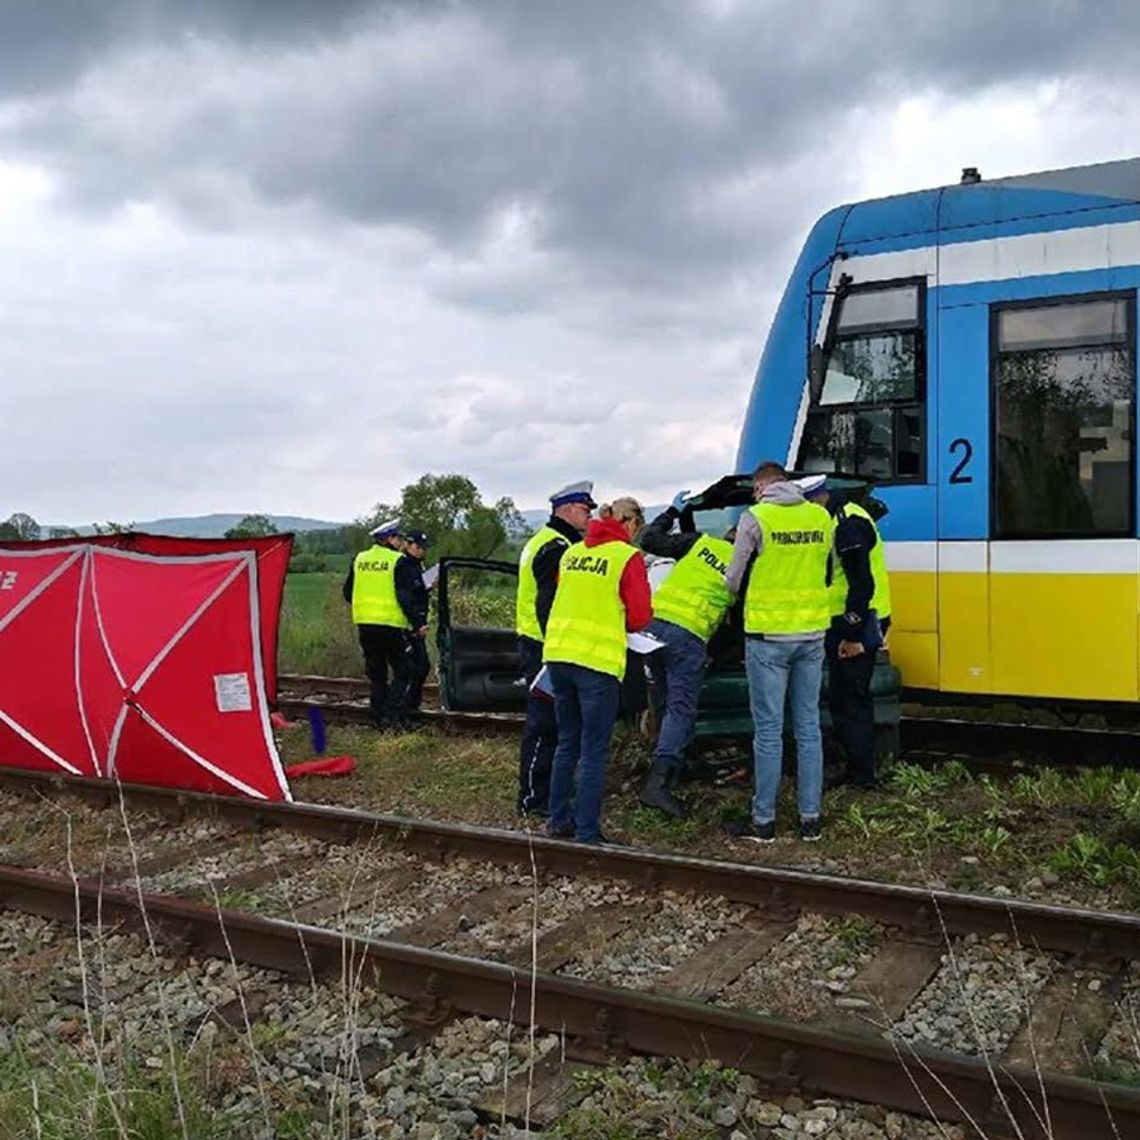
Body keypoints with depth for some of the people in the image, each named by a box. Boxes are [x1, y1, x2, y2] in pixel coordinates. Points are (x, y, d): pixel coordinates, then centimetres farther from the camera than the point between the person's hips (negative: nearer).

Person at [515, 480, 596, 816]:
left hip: (537, 644, 11)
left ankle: (538, 792, 24)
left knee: (545, 723, 16)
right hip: (545, 649, -11)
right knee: (545, 725, -6)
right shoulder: (556, 548, -16)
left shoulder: (545, 542, 20)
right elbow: (549, 605, -23)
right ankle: (534, 798, 0)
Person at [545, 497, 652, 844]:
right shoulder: (628, 557, -5)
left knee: (567, 742, 19)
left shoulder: (572, 552, 13)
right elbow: (640, 617, -5)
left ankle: (559, 821, 25)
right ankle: (586, 833, 6)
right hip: (597, 660, -6)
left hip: (558, 653, 6)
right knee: (594, 751, 2)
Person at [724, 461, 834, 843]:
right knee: (809, 727, 10)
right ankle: (810, 818, 16)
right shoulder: (821, 517, 5)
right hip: (812, 634, 4)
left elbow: (733, 581, -3)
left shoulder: (755, 517, -8)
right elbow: (824, 571, 11)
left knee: (768, 731, 2)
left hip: (768, 636, -4)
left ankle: (764, 820, 8)